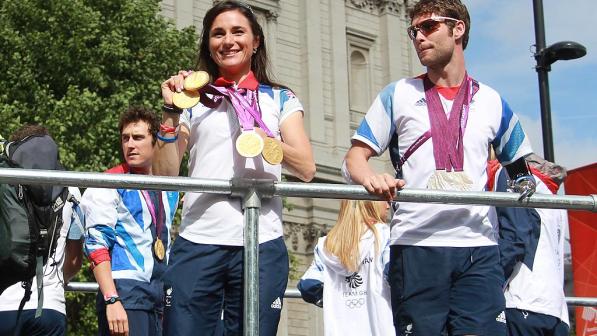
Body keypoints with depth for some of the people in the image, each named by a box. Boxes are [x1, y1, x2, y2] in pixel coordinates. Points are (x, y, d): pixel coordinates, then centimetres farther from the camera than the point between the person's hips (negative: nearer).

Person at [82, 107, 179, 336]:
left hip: (160, 292, 6)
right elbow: (96, 245, -10)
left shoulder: (168, 190, 16)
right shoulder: (108, 186, -2)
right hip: (124, 290, -6)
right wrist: (112, 300, -19)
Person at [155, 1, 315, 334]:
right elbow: (165, 174, 5)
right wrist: (171, 112, -4)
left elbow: (307, 169, 1)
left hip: (262, 244, 0)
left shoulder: (281, 100, 13)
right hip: (197, 243, 0)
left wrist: (266, 140, -15)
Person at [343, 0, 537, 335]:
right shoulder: (398, 95, 11)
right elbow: (354, 159, 6)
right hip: (416, 246, -1)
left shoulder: (492, 102, 14)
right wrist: (371, 178, -17)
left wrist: (525, 182, 1)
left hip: (478, 247, 1)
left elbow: (517, 164, 25)